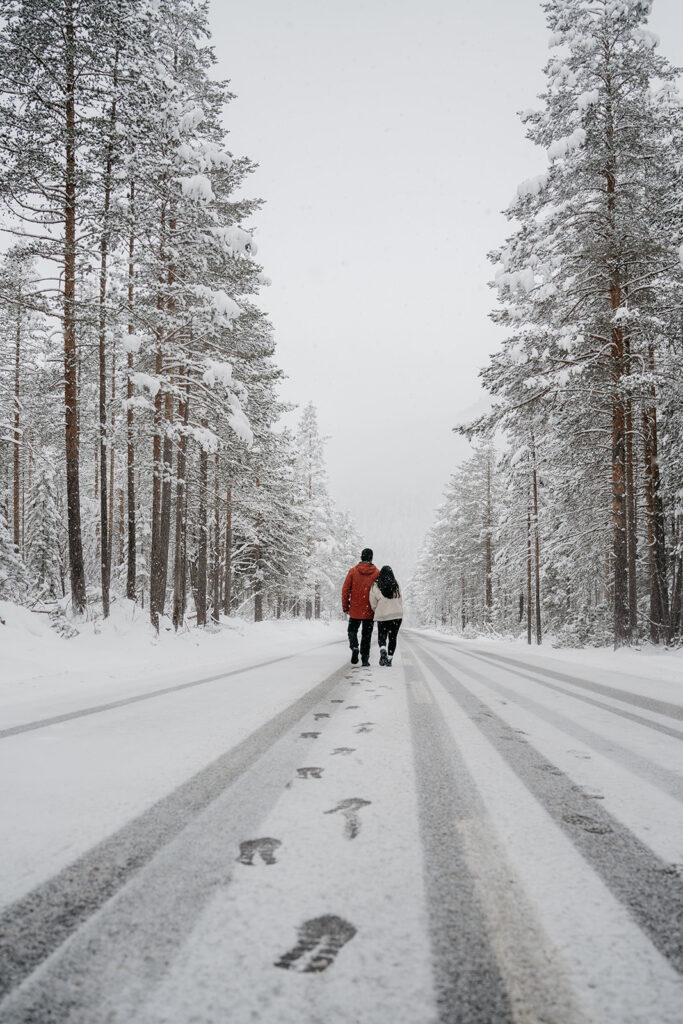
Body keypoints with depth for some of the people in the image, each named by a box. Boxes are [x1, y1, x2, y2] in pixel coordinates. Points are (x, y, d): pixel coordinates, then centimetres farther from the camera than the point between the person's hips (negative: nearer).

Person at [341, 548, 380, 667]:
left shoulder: (353, 571, -1)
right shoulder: (377, 573, -2)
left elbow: (345, 590, -2)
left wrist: (345, 607, 3)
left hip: (355, 609, 0)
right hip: (370, 611, 0)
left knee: (352, 631, 17)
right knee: (366, 635, 9)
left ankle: (354, 647, -9)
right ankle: (365, 659, 6)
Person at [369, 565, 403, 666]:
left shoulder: (375, 586, -6)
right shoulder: (396, 585, -1)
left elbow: (373, 604, -3)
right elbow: (400, 601, 3)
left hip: (382, 616, -1)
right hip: (397, 615, 1)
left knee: (382, 636, 12)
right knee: (392, 637, 10)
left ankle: (383, 650, -16)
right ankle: (389, 659, 7)